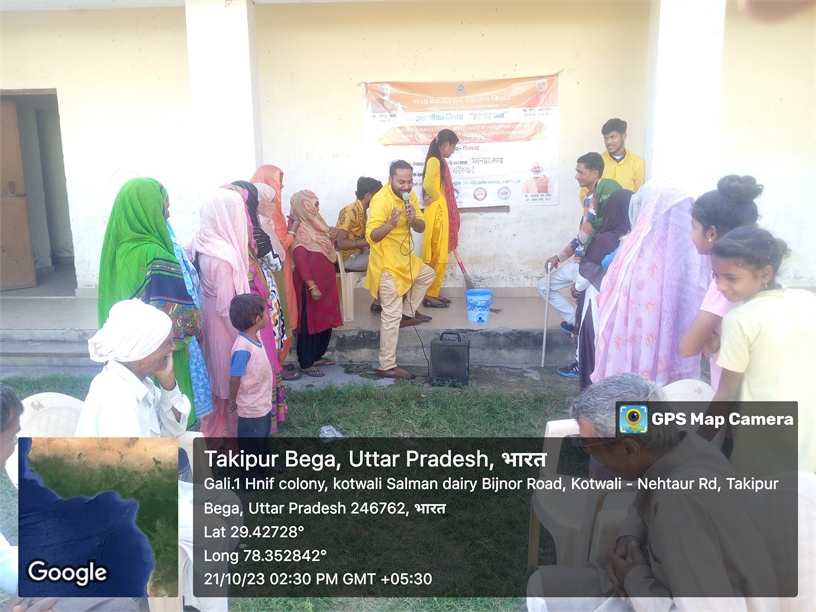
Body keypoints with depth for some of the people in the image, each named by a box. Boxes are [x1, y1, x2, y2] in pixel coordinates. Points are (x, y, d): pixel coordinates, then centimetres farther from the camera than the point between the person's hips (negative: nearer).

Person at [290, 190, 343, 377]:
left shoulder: (314, 224, 11)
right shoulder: (300, 230, -18)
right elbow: (301, 261, -22)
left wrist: (332, 239, 6)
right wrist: (312, 286, -23)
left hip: (325, 281, 9)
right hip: (310, 284, -9)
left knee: (325, 319, 16)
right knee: (309, 322, 0)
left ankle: (317, 356, 30)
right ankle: (306, 364, 10)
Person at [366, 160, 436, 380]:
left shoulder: (409, 195, 3)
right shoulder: (380, 200, -21)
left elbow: (421, 228, 4)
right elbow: (371, 236, -26)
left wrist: (413, 219, -18)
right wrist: (391, 223, -42)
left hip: (403, 258, 8)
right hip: (386, 264, -8)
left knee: (428, 274, 27)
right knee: (391, 315, -6)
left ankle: (407, 314, 35)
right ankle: (387, 367, 1)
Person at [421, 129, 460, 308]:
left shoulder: (440, 161, 17)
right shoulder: (434, 160, -13)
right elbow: (427, 184, -27)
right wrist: (436, 197, -11)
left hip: (441, 212, 10)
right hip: (436, 212, -10)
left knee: (440, 255, 12)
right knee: (435, 255, -5)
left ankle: (433, 293, 19)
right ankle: (429, 295, 2)